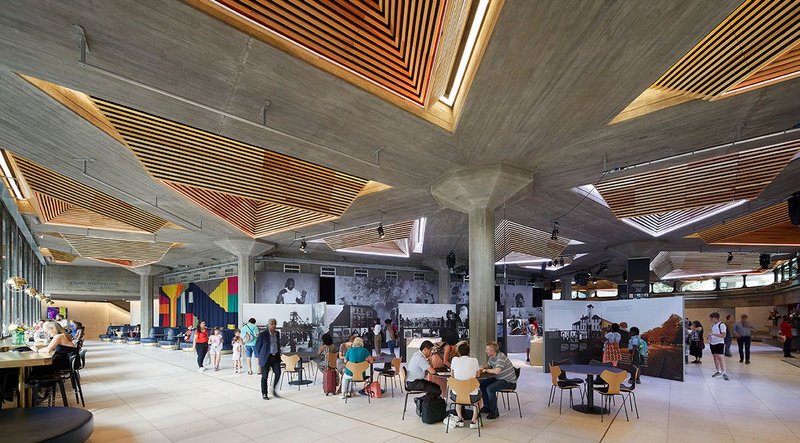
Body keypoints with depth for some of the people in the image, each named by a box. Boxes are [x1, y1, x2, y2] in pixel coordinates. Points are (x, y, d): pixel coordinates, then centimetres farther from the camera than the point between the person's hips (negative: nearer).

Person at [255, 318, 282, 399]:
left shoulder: (277, 333, 7)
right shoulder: (263, 335, -10)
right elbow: (257, 346, -3)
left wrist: (278, 354, 13)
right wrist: (260, 356, 1)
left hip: (275, 357, 5)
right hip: (266, 358, -5)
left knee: (278, 373, -2)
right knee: (265, 376, 4)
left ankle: (274, 390, 16)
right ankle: (264, 394, 18)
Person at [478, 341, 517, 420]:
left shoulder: (501, 357, -25)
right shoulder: (491, 357, 5)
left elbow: (496, 371, -35)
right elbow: (489, 366, 23)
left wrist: (486, 370, -18)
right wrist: (483, 368, 0)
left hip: (509, 382, -10)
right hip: (499, 378, 10)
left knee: (490, 388, -27)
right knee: (482, 383, 6)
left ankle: (494, 412, -13)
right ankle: (488, 407, 17)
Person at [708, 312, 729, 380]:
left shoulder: (722, 325, -13)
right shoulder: (713, 325, 12)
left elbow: (723, 335, -19)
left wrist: (713, 334, -24)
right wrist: (710, 336, 5)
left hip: (720, 344, -8)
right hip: (712, 343, 8)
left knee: (720, 357, -12)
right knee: (715, 357, 12)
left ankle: (723, 373, -8)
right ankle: (718, 371, 22)